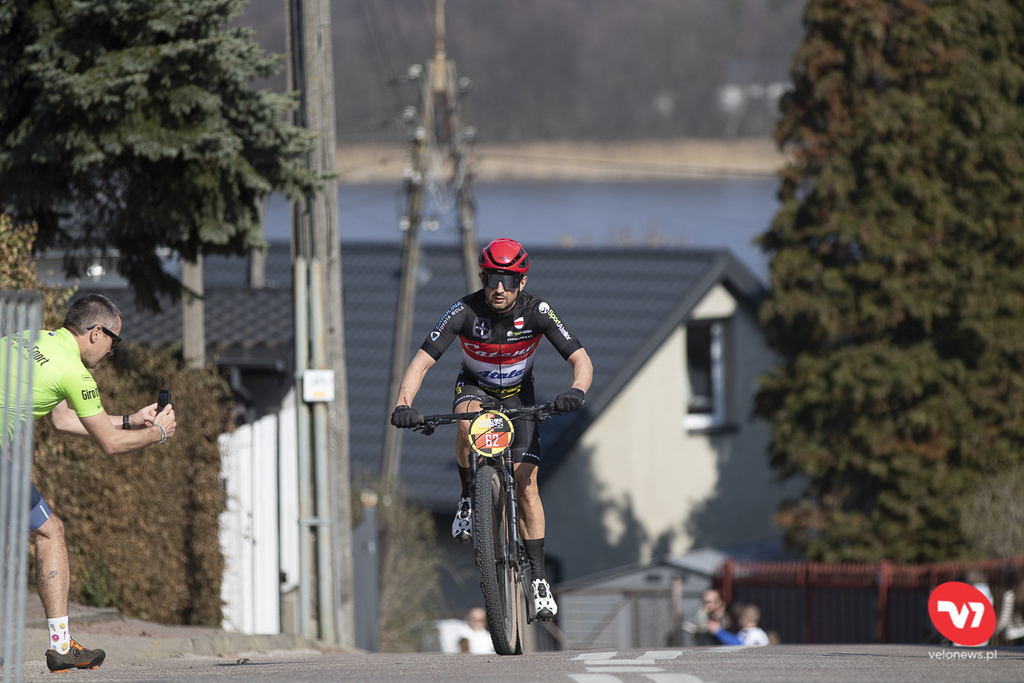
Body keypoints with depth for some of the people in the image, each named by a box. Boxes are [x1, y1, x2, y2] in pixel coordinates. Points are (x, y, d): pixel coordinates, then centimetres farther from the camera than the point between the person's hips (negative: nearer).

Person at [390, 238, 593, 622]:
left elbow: (581, 361, -29)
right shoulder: (465, 312, -28)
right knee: (468, 423, -38)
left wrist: (577, 391, -52)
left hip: (518, 394, 1)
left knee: (526, 485, -10)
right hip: (475, 388, -1)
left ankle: (538, 577, -1)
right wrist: (404, 404, -48)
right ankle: (469, 500, -15)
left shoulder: (537, 312, -26)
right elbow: (421, 362, -30)